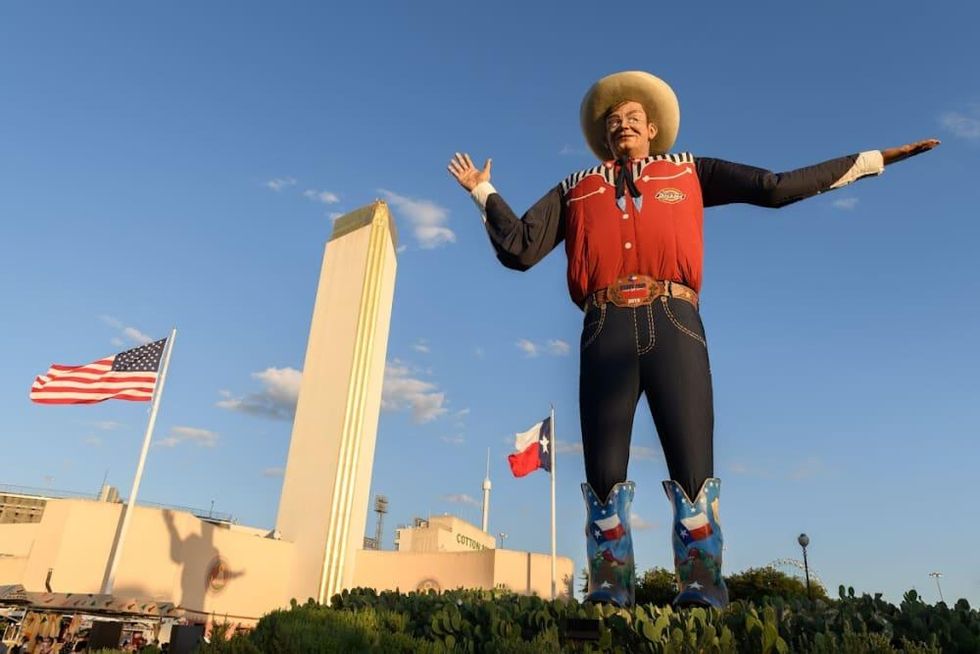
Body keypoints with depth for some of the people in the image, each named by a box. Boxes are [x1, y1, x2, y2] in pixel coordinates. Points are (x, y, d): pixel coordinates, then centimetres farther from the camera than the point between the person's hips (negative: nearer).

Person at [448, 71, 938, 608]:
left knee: (694, 471, -8)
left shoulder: (688, 172, 25)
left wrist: (871, 159, 21)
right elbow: (519, 249, 16)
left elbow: (776, 186, 21)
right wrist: (484, 192, 20)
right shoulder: (575, 188, 25)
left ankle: (702, 595, 0)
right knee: (604, 475, -4)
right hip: (607, 333, 1)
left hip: (674, 327, 0)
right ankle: (607, 596, 3)